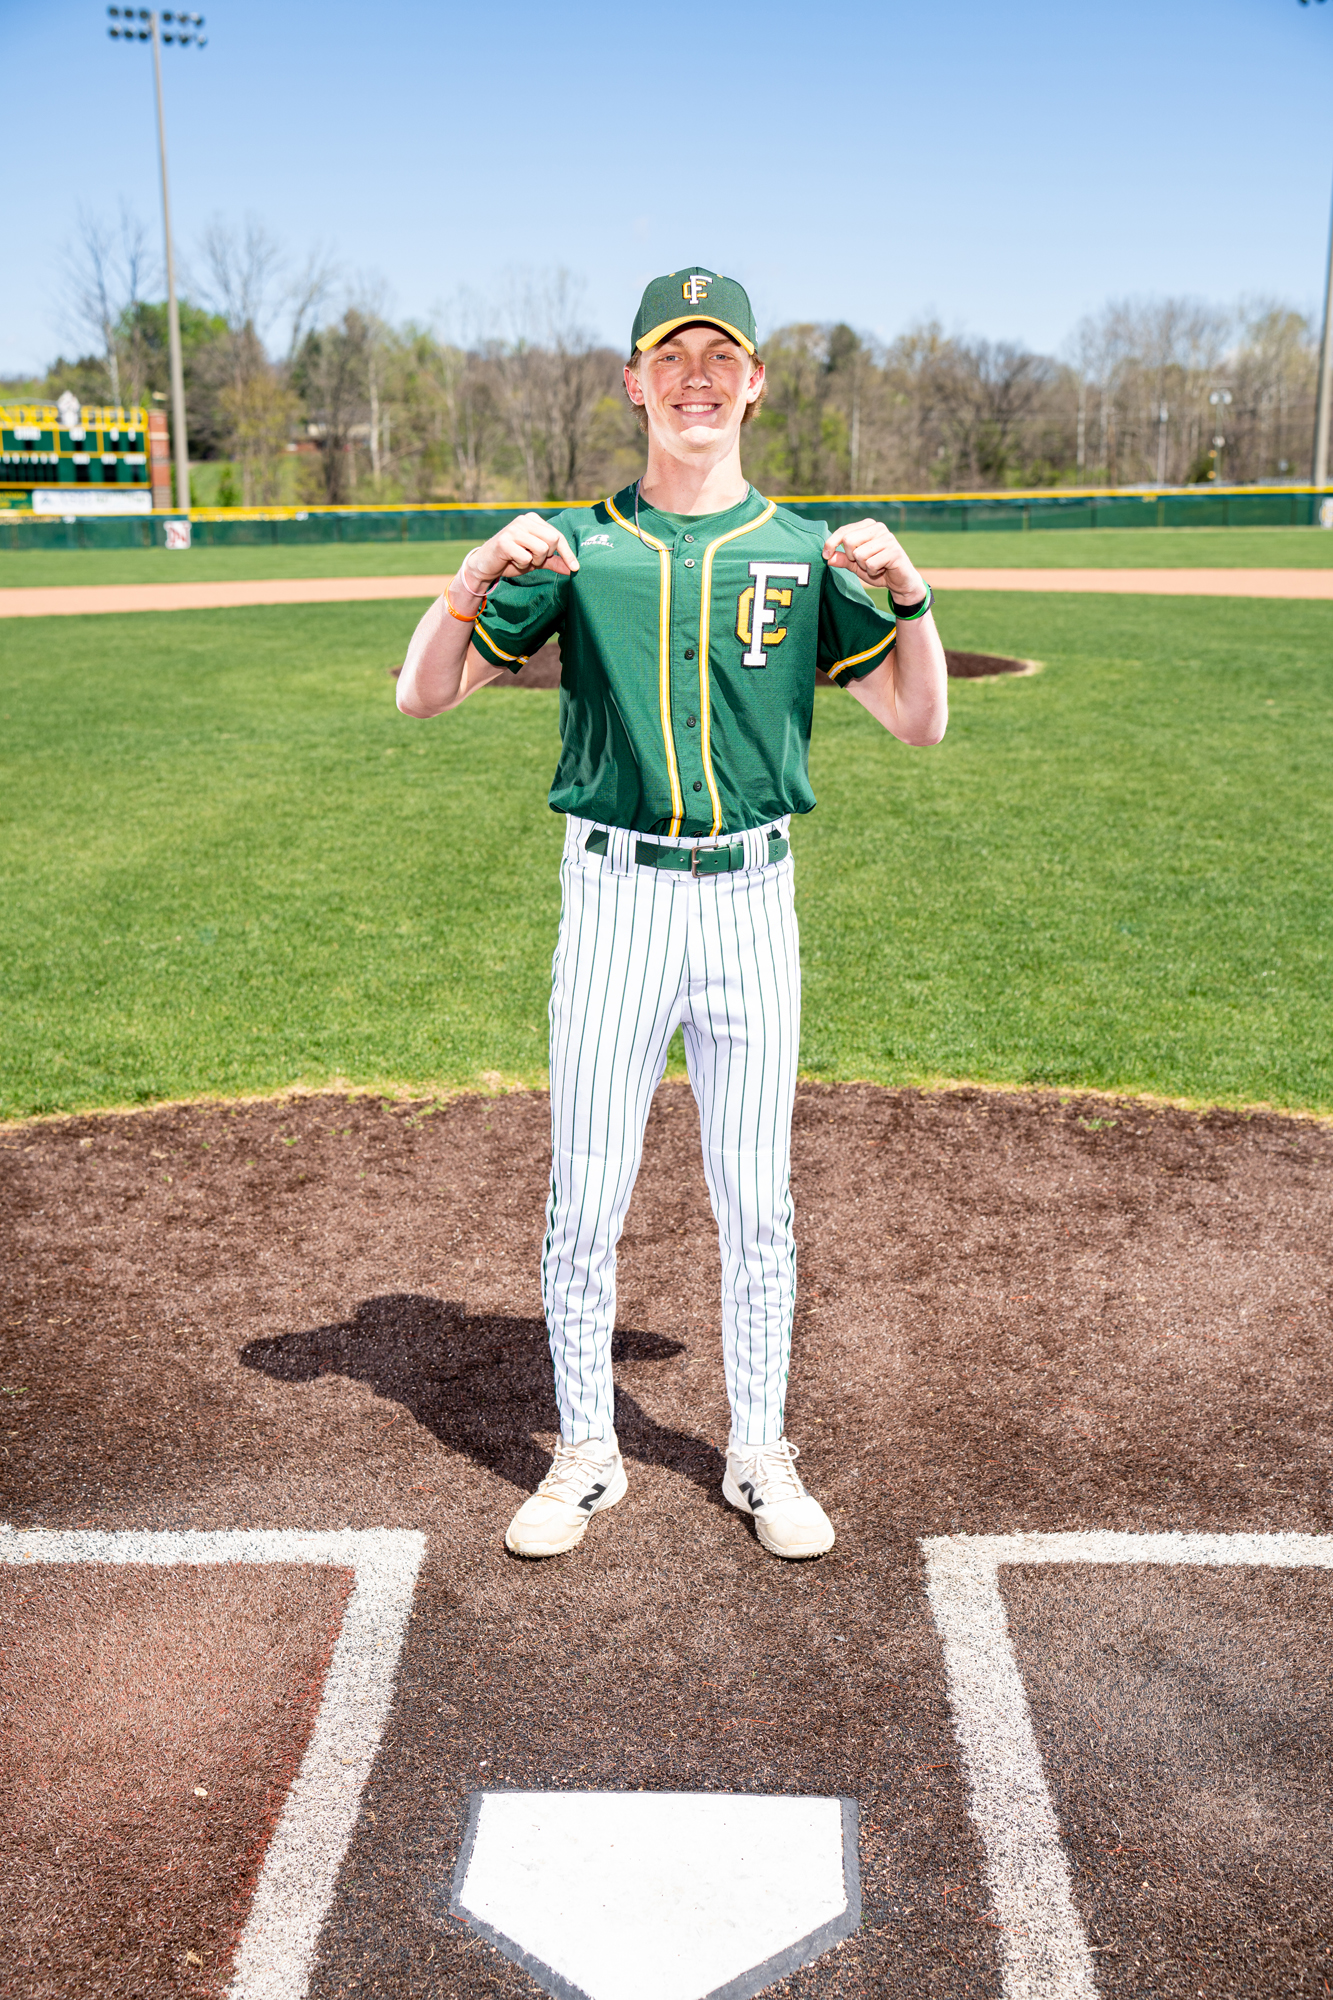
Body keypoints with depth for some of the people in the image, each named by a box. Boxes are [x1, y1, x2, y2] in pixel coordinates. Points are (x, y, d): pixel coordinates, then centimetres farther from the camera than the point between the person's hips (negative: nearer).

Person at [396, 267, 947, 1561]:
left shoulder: (807, 555, 6)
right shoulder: (576, 549, 5)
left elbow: (920, 723, 4)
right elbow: (422, 695, 2)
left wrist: (908, 591, -12)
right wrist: (477, 573, -15)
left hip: (751, 899, 1)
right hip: (614, 896, 0)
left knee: (755, 1200, 9)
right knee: (584, 1198, 5)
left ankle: (760, 1455, 25)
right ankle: (585, 1455, 22)